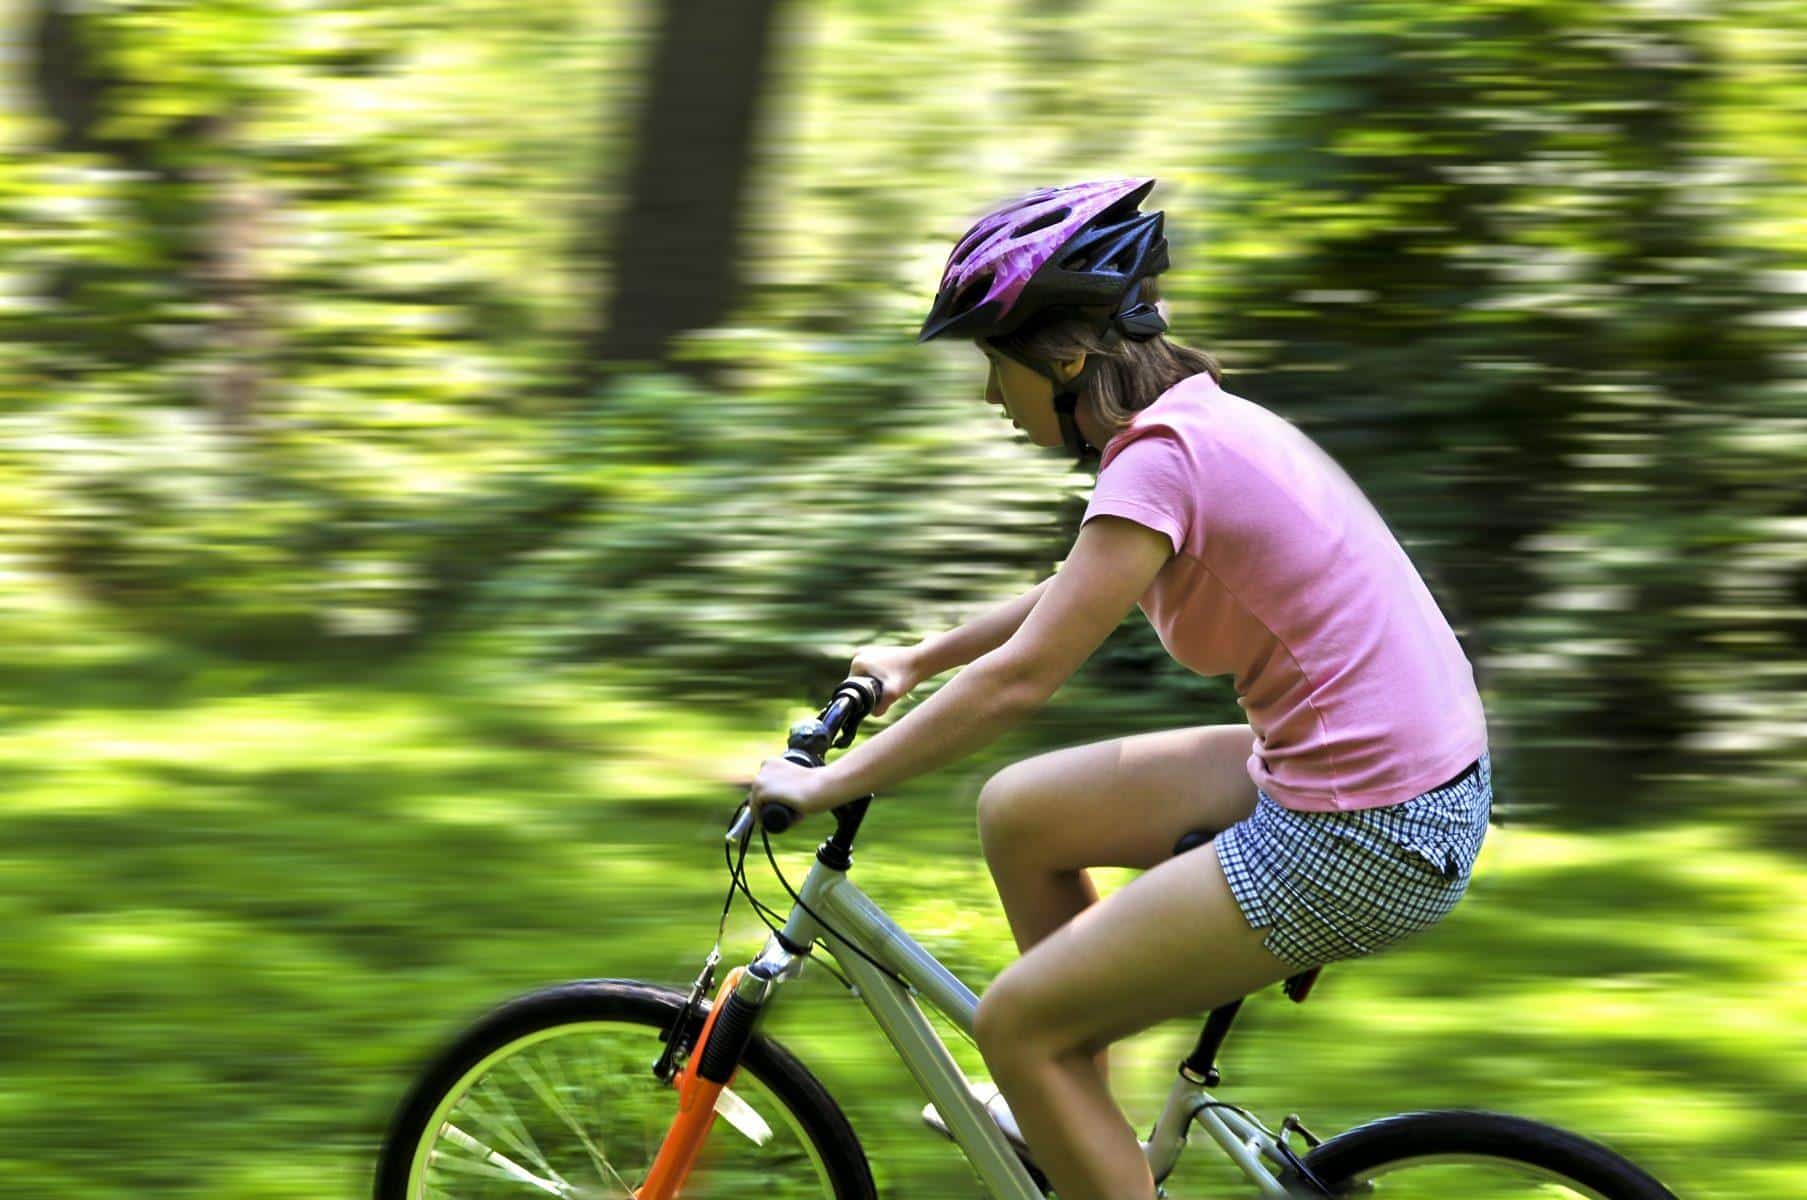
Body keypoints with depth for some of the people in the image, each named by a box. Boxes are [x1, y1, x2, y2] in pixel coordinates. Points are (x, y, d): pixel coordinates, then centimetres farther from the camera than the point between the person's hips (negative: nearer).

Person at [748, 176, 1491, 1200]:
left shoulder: (1160, 459, -18)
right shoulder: (1204, 418, 10)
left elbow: (1019, 679, -19)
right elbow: (1080, 593, 26)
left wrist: (827, 786, -11)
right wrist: (919, 658, 32)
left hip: (1358, 839, -9)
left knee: (1015, 1025, -3)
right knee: (1016, 814, 16)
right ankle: (1075, 1111, 29)